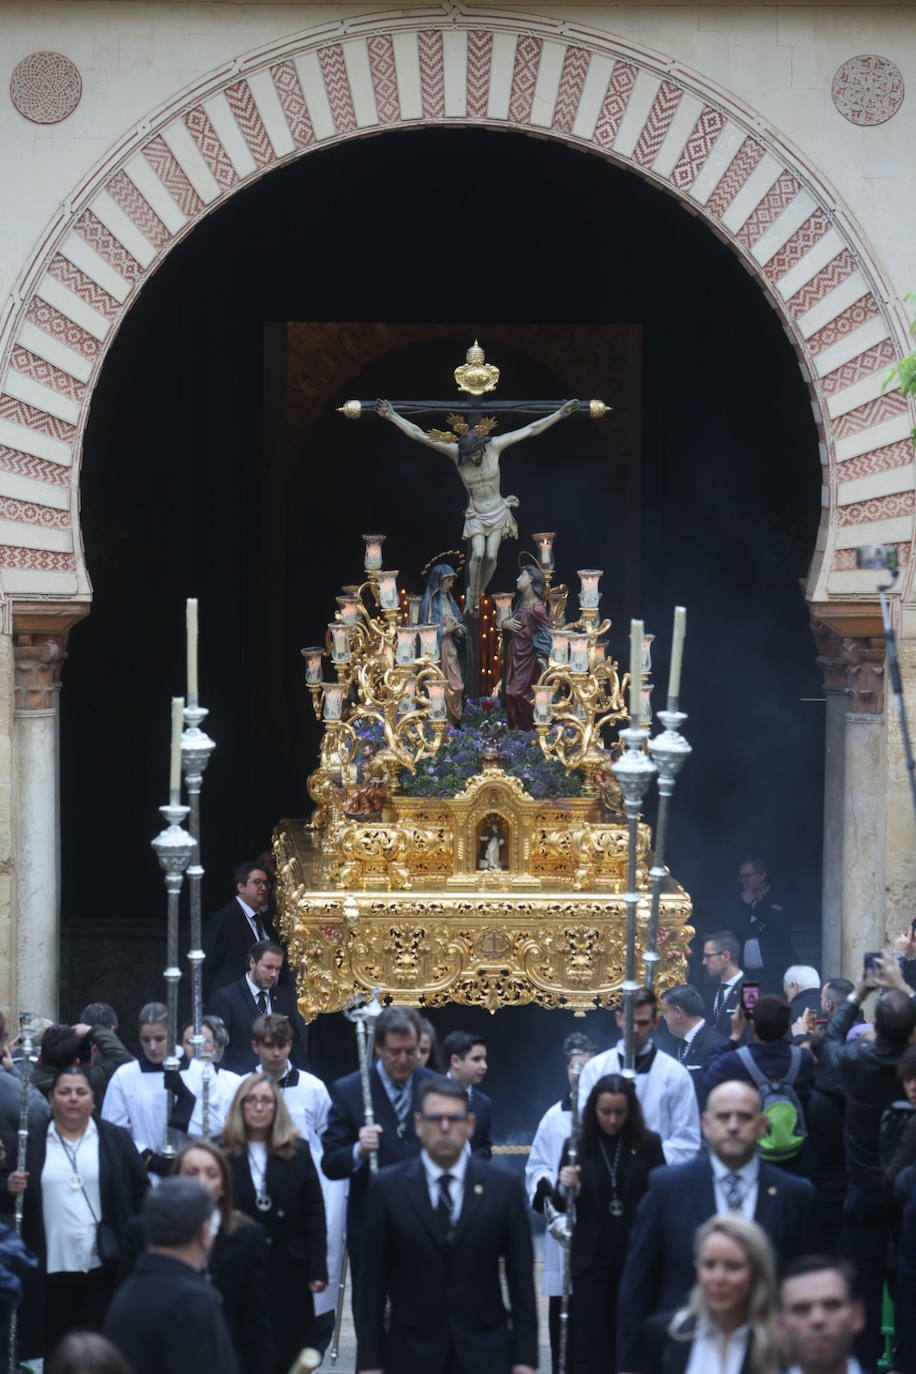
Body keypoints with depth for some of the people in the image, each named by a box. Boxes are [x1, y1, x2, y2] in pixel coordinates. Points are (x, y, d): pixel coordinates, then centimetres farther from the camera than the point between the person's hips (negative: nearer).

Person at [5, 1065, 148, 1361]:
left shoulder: (116, 1140, 7)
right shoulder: (31, 1143, 7)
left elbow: (141, 1193, 6)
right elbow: (12, 1203, 9)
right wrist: (11, 1190, -13)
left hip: (103, 1268, 0)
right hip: (51, 1270, 0)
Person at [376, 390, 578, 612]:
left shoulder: (494, 446, -14)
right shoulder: (455, 452, -16)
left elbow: (530, 430, -11)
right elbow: (419, 435, -19)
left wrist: (560, 414, -12)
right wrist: (392, 416, -24)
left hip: (497, 512, 1)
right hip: (476, 514, -1)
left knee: (491, 557, -7)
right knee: (478, 554, -19)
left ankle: (480, 593, 13)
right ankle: (473, 596, -4)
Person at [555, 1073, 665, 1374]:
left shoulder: (648, 1144, -2)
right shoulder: (579, 1146, 0)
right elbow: (560, 1205, 4)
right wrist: (565, 1188, -18)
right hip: (591, 1259, 0)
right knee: (588, 1342, -2)